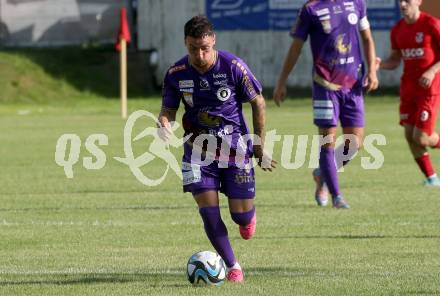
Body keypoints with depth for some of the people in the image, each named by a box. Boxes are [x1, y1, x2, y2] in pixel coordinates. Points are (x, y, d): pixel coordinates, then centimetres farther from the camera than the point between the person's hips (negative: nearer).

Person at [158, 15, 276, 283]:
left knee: (241, 215, -3)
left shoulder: (233, 67, -15)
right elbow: (168, 110, 5)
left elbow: (258, 103, -4)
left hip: (236, 147, -2)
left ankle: (248, 217, 37)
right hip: (198, 148, 2)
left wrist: (260, 147, -2)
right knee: (208, 211, -10)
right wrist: (164, 125, -20)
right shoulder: (176, 74, -8)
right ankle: (233, 267, 6)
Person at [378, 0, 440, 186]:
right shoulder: (398, 30, 7)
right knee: (409, 135, -1)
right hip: (408, 87, 6)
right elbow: (394, 60, 14)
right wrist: (380, 65, -7)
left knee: (421, 138, -12)